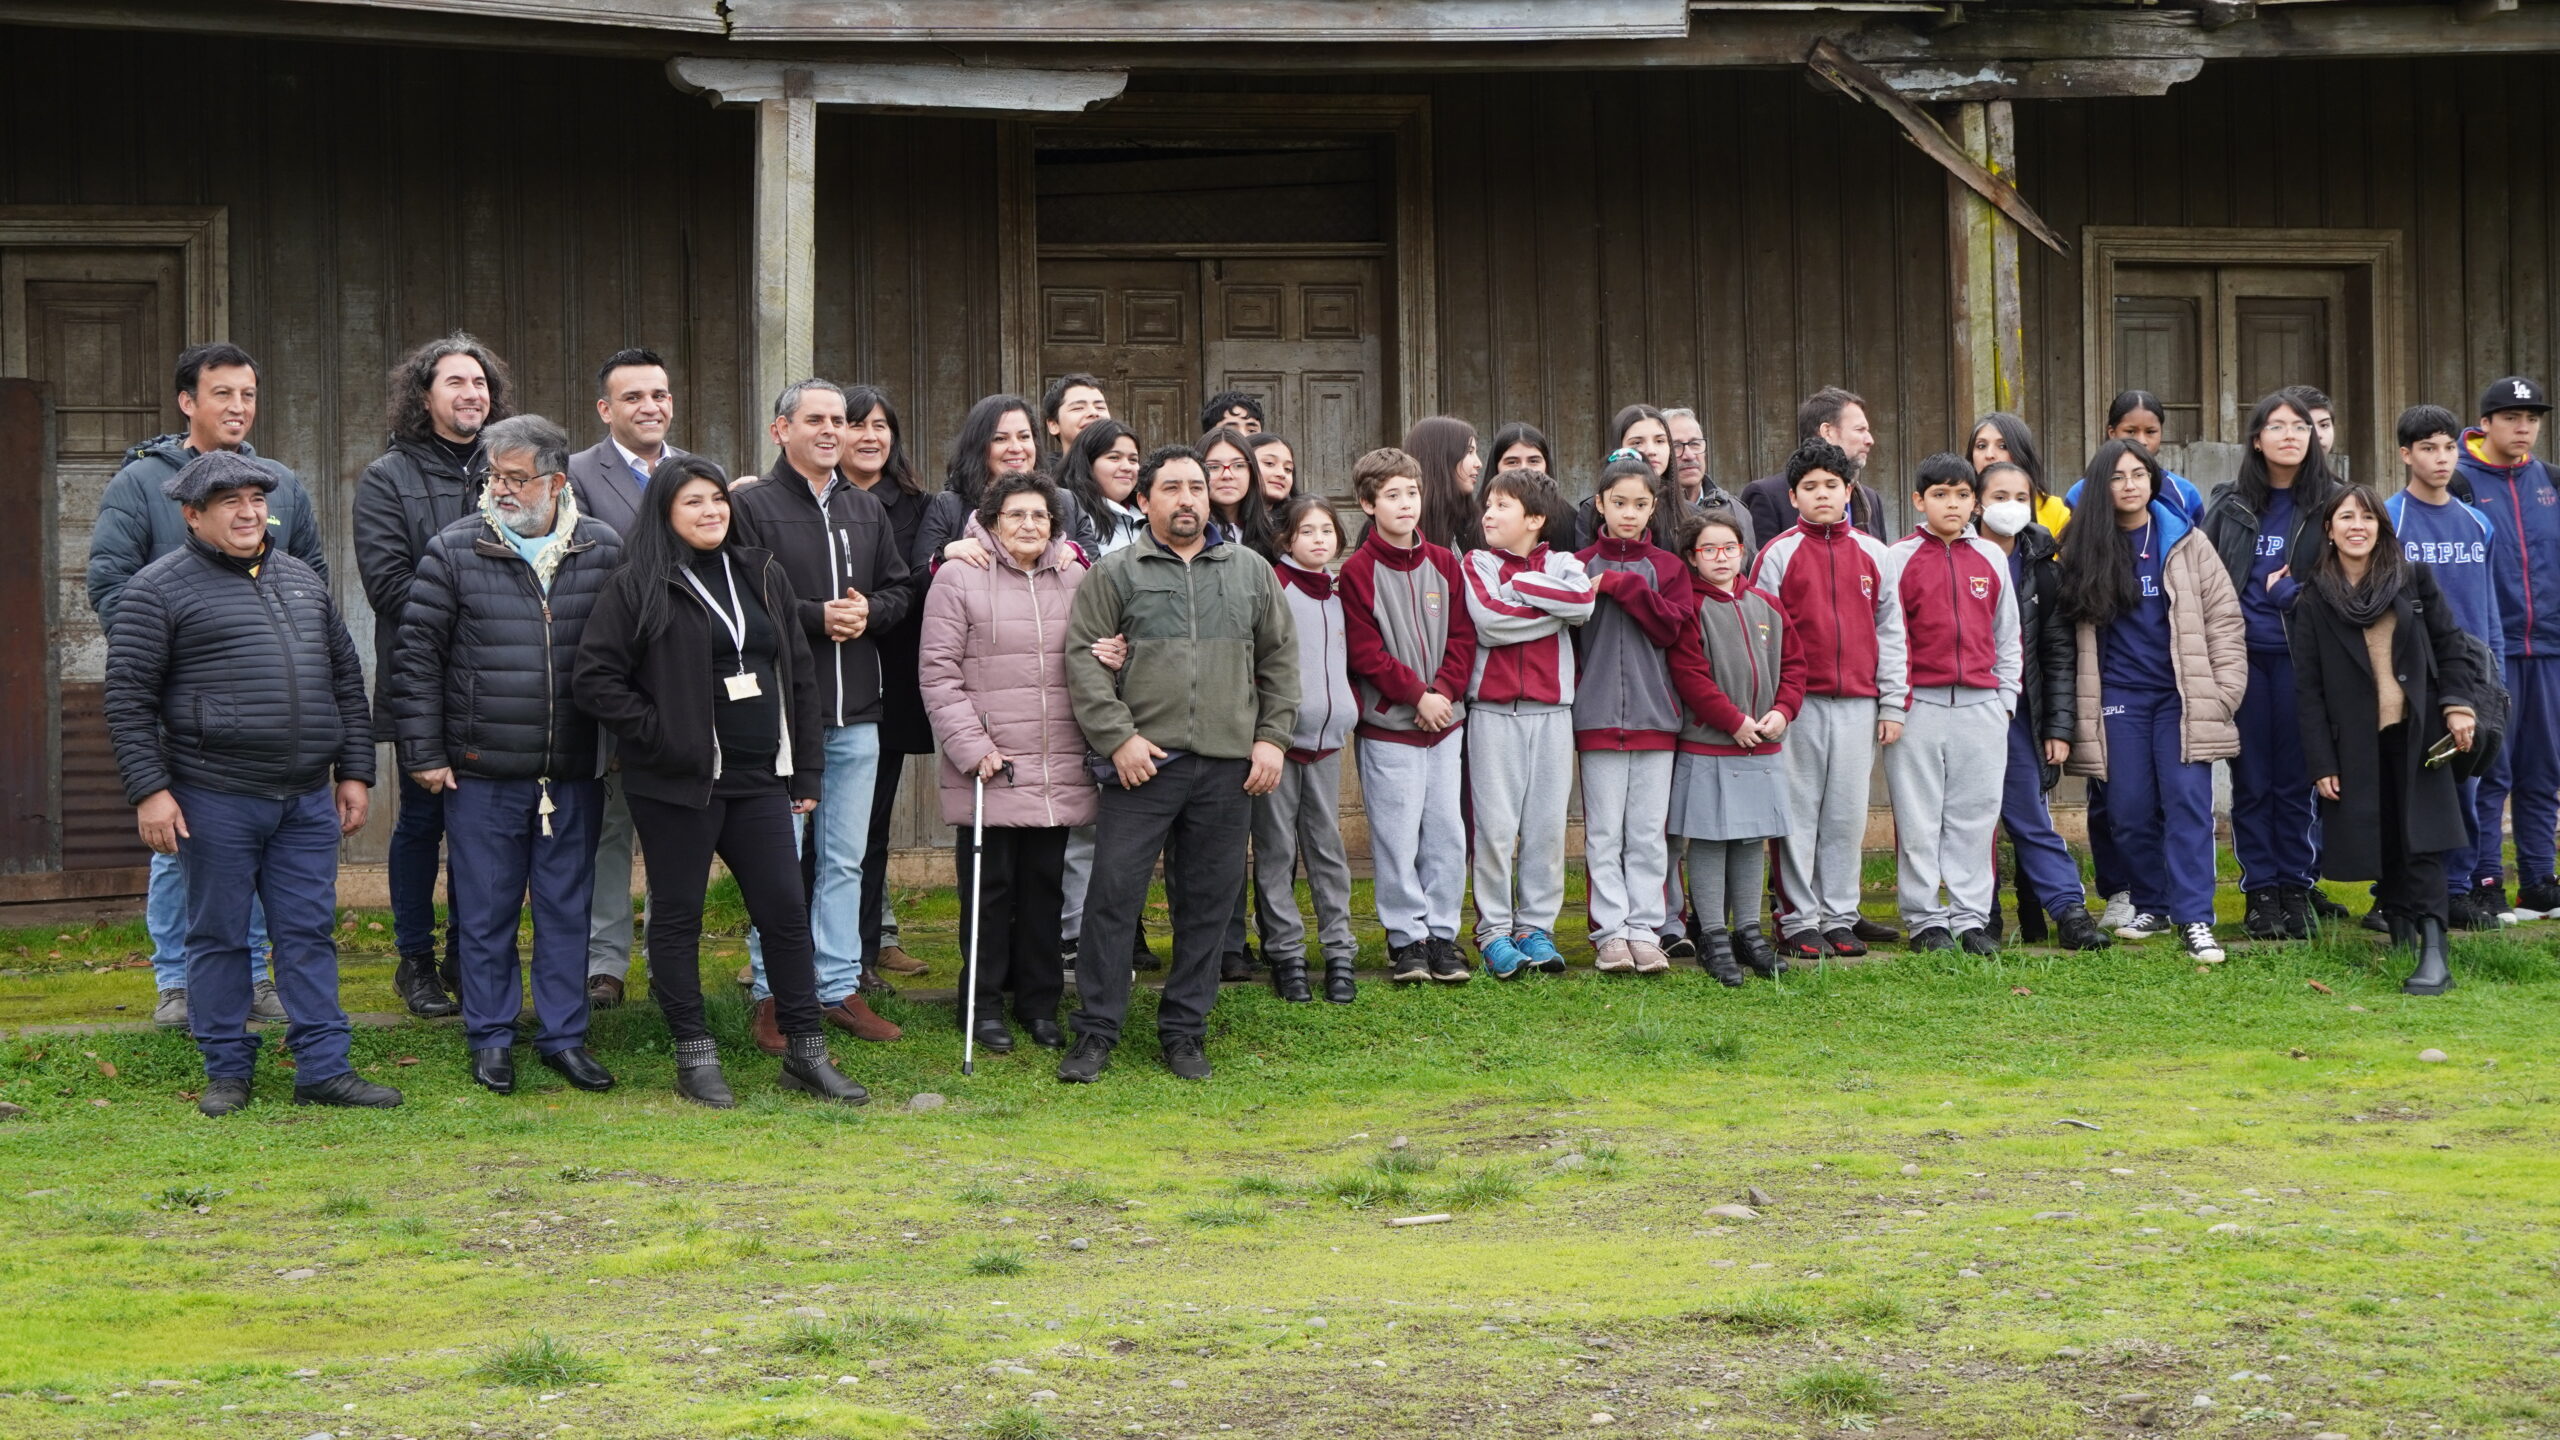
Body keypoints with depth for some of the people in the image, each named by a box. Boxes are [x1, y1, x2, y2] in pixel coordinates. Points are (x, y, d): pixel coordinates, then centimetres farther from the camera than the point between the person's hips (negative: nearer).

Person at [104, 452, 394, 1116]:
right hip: (215, 799, -4)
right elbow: (128, 698, -4)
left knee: (310, 934, 5)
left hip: (308, 800, 5)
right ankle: (227, 1071, 14)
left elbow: (347, 680, 20)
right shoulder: (159, 588, -2)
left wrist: (354, 771, 14)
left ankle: (323, 1068, 9)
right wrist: (149, 790, -11)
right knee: (219, 936, 4)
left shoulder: (302, 580, 15)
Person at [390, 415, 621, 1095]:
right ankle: (491, 1038, 18)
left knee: (568, 907, 9)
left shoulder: (604, 550, 2)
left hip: (576, 775, 2)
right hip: (482, 775, -1)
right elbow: (417, 655, 0)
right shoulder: (454, 551, -3)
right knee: (487, 912, 6)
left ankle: (564, 1035, 20)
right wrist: (423, 753, -3)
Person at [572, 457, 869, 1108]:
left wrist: (807, 772, 10)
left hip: (758, 778, 5)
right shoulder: (639, 585, -5)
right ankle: (694, 1057, 12)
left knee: (786, 909, 4)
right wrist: (656, 731, -13)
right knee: (677, 913, 3)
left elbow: (800, 675, 14)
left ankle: (806, 1053, 12)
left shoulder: (763, 576, 12)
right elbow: (594, 676, -9)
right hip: (678, 783, -4)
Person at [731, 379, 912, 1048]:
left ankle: (840, 987, 18)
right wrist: (817, 617, -17)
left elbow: (900, 590, 18)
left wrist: (868, 611, -4)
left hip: (856, 715, 6)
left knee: (845, 859, 11)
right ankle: (773, 997, 7)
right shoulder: (753, 505, -5)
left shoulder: (868, 509, 15)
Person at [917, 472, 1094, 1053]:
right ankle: (987, 1005, 13)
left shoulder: (1074, 579, 10)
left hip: (1058, 767, 4)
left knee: (1045, 885, 10)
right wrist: (971, 747, -12)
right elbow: (938, 671, -7)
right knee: (990, 888, 3)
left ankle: (1040, 1002, 20)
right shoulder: (959, 579, -3)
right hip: (987, 768, -4)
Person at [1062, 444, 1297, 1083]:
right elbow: (1084, 658, -2)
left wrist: (1272, 738, 6)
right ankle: (1096, 1033, 4)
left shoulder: (1251, 571, 13)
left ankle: (1184, 1031, 16)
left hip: (1229, 767, 3)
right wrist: (1118, 737, -11)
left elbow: (1279, 659, 15)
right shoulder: (1115, 574, 3)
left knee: (1208, 902, 6)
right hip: (1143, 763, -3)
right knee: (1114, 895, -4)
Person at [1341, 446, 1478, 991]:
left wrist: (1444, 690, -8)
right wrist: (1416, 695, -13)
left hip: (1445, 720, 4)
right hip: (1388, 724, -4)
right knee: (1396, 837, -2)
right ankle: (1406, 938, 7)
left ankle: (1442, 934, 14)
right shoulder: (1359, 570, -5)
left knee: (1446, 832, 6)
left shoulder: (1444, 563, 9)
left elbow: (1462, 637, 7)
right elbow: (1364, 651, -9)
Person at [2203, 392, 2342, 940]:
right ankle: (2260, 892, 10)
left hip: (2300, 658, -1)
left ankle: (2297, 889, 12)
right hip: (2240, 656, 1)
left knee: (2296, 779, 3)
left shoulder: (2331, 504, 4)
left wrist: (2292, 591, -8)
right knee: (2251, 780, 4)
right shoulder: (2229, 505, 8)